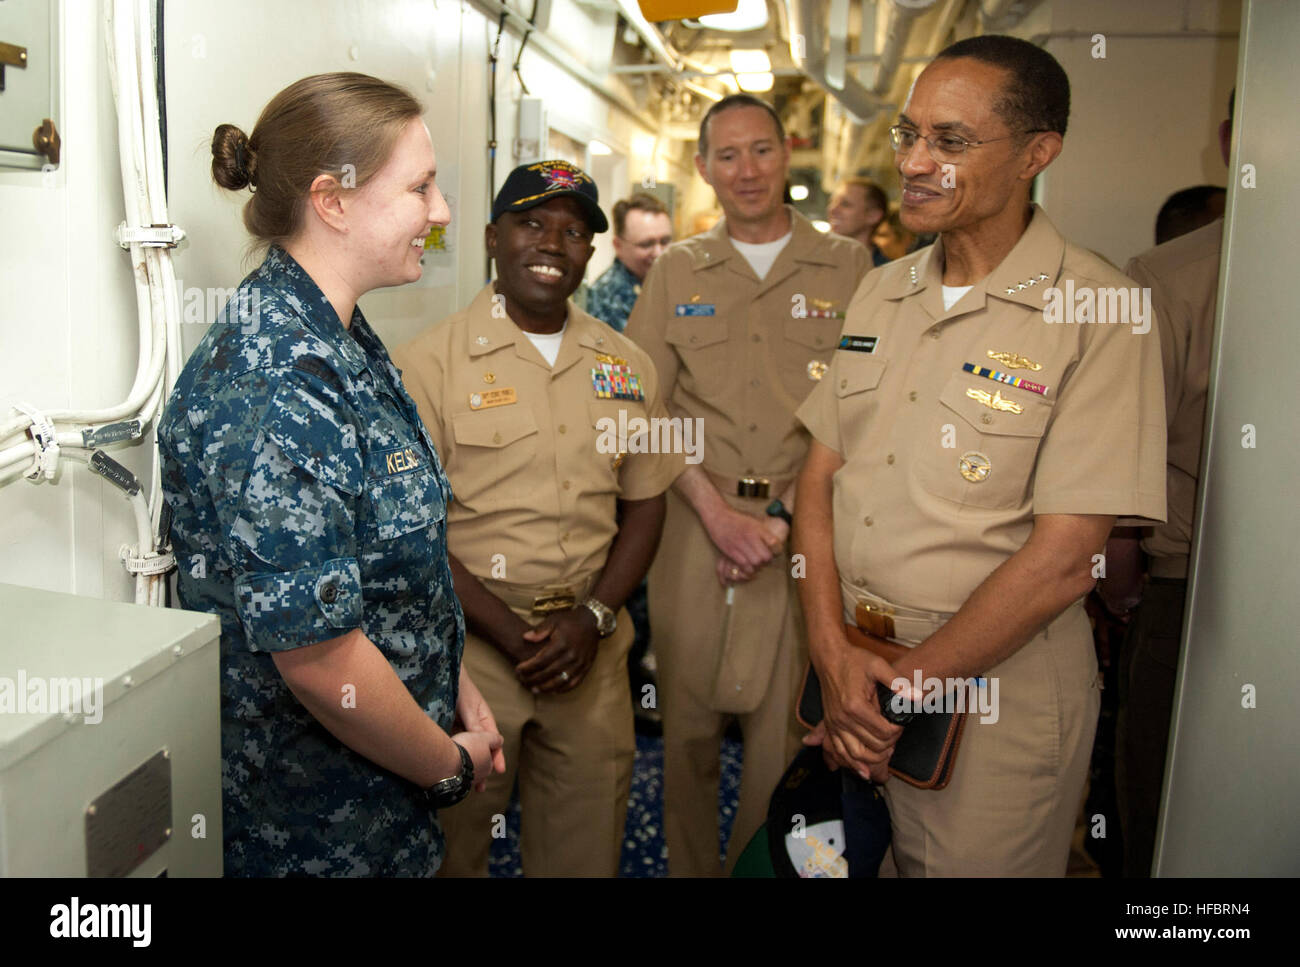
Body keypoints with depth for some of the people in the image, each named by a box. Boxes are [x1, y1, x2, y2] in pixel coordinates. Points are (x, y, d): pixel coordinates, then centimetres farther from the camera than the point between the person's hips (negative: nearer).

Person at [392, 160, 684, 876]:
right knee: (448, 847, 13)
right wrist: (510, 634, -15)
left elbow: (644, 504, 9)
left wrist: (593, 617, -6)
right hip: (465, 647, -3)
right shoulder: (429, 362, -8)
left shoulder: (625, 365, 6)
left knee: (585, 851, 17)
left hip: (593, 652, 4)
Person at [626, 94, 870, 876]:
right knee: (689, 717, 9)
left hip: (803, 527, -1)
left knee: (785, 726, 4)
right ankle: (689, 867, 29)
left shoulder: (847, 267, 5)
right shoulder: (676, 271, 10)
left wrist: (781, 514, -11)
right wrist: (714, 510, -9)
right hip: (695, 520, 2)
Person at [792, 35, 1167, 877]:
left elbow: (1061, 561, -18)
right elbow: (820, 477, 4)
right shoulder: (879, 293, 6)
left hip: (999, 680, -5)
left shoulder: (1098, 312, -14)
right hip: (851, 660, 6)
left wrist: (898, 686, -13)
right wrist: (833, 653, -9)